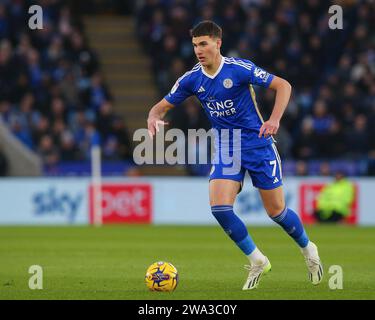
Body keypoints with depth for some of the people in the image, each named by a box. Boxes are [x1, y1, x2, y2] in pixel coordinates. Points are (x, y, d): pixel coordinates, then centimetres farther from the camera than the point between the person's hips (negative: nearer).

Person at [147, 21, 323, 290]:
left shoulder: (239, 68, -16)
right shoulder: (192, 79, -4)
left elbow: (283, 85, -13)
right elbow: (162, 106, 4)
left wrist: (275, 119, -27)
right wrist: (153, 118, -20)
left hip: (258, 144, -4)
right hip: (225, 149, 4)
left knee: (276, 211, 2)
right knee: (219, 207, -16)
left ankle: (308, 250, 32)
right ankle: (257, 262, 4)